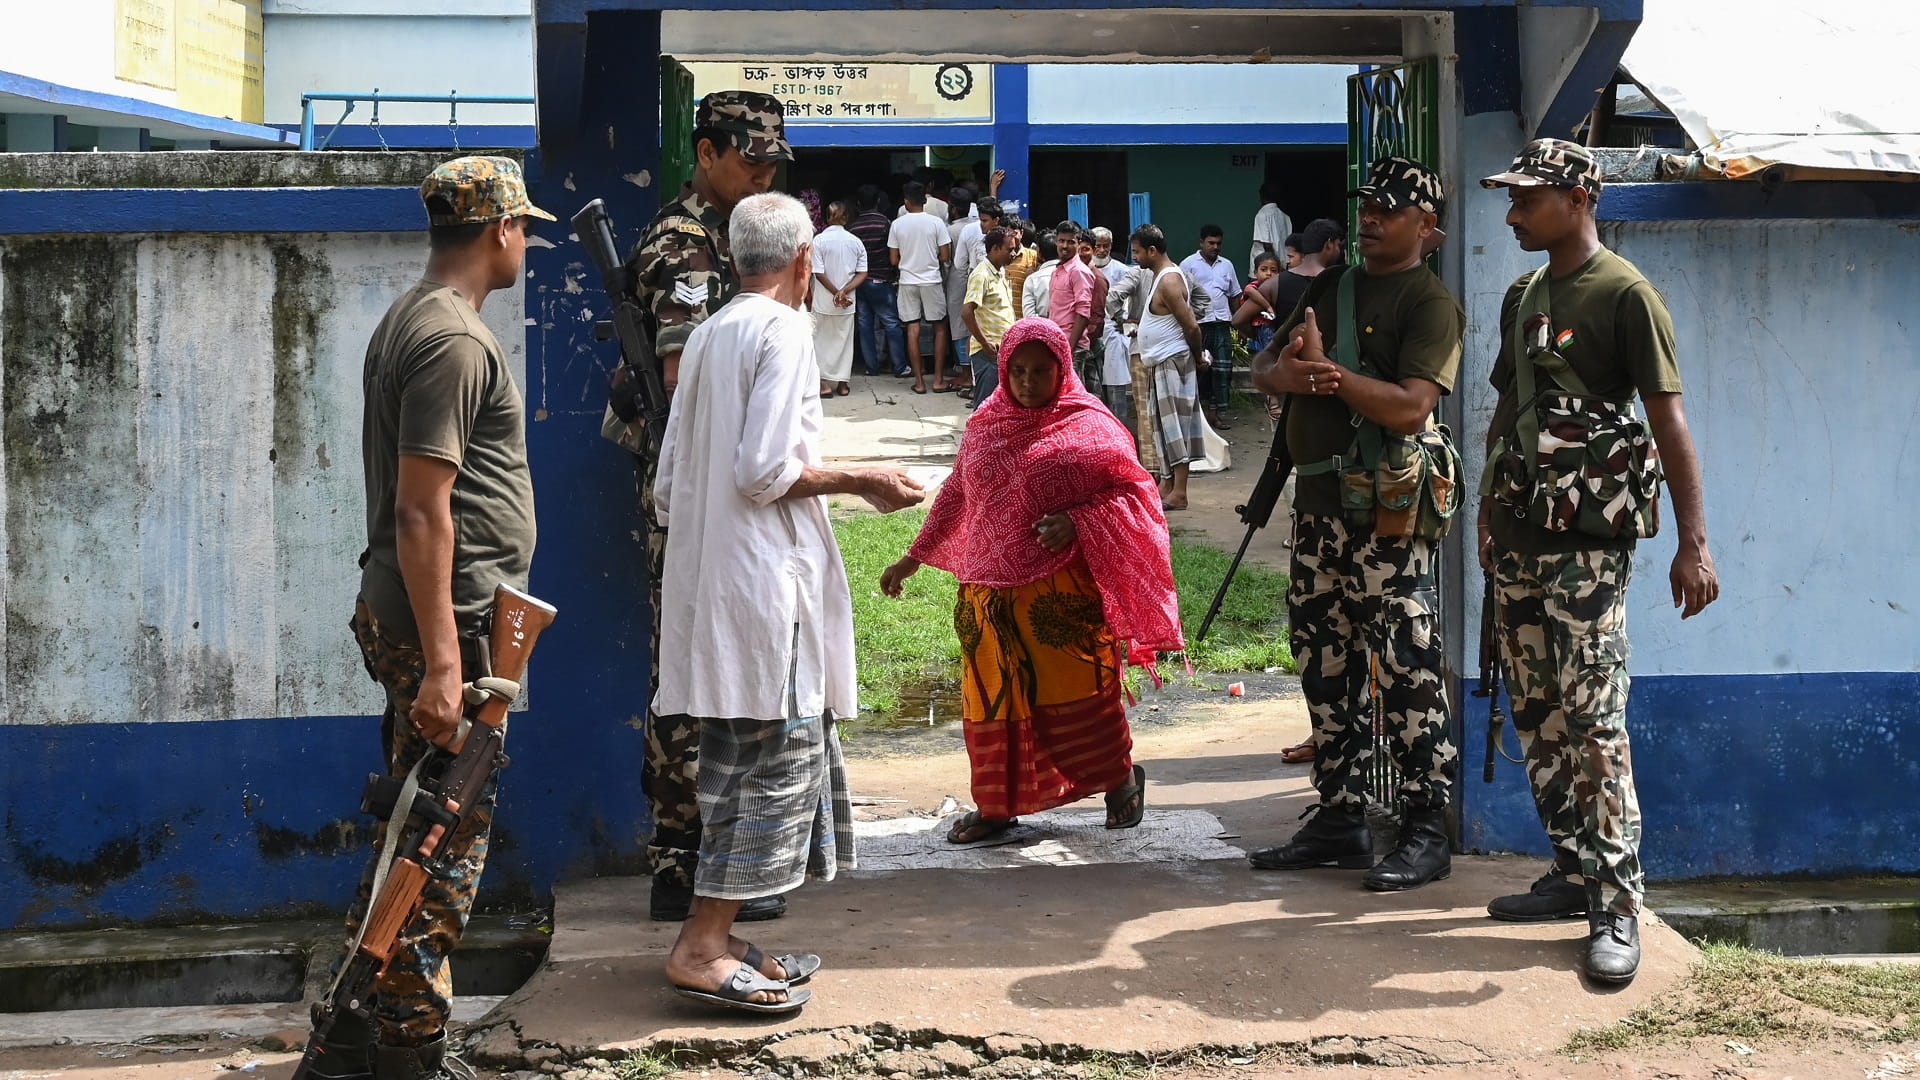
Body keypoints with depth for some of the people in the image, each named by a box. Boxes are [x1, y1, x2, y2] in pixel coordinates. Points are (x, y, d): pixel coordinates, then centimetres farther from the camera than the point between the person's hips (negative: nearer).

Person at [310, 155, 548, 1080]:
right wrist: (442, 663, -24)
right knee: (447, 839, -3)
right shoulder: (454, 340, -16)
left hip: (407, 613, 10)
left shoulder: (410, 320, 16)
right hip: (449, 620, -10)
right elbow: (422, 512, -22)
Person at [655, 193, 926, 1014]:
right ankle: (703, 947, -5)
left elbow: (671, 480, 15)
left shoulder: (708, 335, 14)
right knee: (777, 756, -5)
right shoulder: (782, 330, -10)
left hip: (707, 571, 9)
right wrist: (861, 480, -7)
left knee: (737, 761, 13)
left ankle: (715, 936, 18)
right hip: (765, 575, -9)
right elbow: (765, 472, -18)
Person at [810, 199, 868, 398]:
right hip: (848, 304, 3)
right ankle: (842, 383, 15)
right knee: (844, 340, 12)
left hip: (823, 301, -3)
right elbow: (862, 273, -4)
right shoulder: (855, 242, 0)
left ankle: (825, 383, 3)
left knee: (822, 341, 7)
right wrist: (844, 291, -11)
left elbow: (819, 273, -14)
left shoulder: (819, 240, -10)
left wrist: (836, 292, -10)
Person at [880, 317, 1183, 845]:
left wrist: (1077, 522, -19)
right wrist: (913, 557, 19)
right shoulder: (986, 424, 8)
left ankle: (1122, 777, 25)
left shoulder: (1089, 426, -5)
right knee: (993, 698, 8)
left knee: (1077, 694, 1)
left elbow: (1130, 490, -4)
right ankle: (996, 804, 21)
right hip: (991, 592, 4)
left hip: (1063, 592, -4)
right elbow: (955, 495, 17)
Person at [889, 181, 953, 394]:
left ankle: (919, 381, 4)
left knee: (913, 330, 4)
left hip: (908, 281, 1)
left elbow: (894, 259, 1)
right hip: (932, 280, -1)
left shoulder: (897, 224, -3)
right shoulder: (936, 223, -7)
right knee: (940, 328, 9)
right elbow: (945, 257, -7)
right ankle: (938, 379, 6)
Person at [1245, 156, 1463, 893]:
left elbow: (1409, 406, -20)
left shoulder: (1430, 303, -7)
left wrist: (1327, 370, -16)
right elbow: (1265, 366, 16)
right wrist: (1285, 374, -7)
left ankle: (1427, 831, 1)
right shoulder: (1330, 287, 17)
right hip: (1318, 504, 8)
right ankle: (1340, 818, 22)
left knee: (1405, 671, -6)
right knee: (1326, 666, 13)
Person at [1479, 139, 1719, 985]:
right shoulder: (1522, 297, 15)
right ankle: (1573, 873, 21)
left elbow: (1667, 418, -14)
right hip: (1516, 537, 8)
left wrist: (1692, 540, -20)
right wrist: (1490, 513, 20)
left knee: (1592, 722, -9)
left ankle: (1616, 906, -4)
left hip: (1585, 542, -8)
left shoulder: (1624, 293, -9)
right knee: (1536, 720, 11)